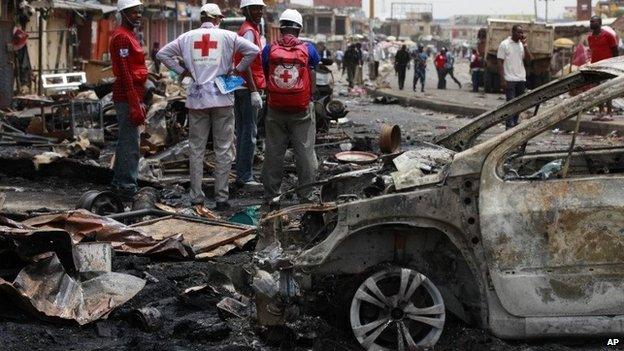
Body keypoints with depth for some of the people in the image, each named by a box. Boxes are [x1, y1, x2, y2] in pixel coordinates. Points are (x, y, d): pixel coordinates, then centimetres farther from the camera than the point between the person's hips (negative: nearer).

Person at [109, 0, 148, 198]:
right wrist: (135, 105, -22)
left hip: (131, 97, 11)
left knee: (125, 142, 16)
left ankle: (119, 182, 25)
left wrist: (138, 100, 22)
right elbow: (125, 74, -20)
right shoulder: (122, 37, -14)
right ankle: (128, 187, -6)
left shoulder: (129, 35, 18)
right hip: (128, 98, -11)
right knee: (130, 145, -8)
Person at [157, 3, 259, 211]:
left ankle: (196, 198, 9)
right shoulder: (227, 36, -1)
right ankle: (221, 198, 5)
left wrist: (181, 71, 10)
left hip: (196, 98, 2)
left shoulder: (187, 37, 6)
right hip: (222, 98, -2)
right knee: (223, 149, 5)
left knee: (196, 149, 8)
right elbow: (253, 50, -7)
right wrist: (239, 69, 3)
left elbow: (162, 54, 9)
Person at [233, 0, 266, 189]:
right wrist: (254, 91, -22)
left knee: (243, 132, 13)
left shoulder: (248, 30, 18)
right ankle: (245, 177, -7)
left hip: (240, 87, 11)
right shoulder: (249, 31, -12)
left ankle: (242, 175, 19)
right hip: (248, 88, -11)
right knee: (249, 133, -8)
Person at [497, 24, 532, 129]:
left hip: (521, 79, 5)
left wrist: (525, 45, -4)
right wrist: (502, 80, -13)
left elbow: (529, 60, 3)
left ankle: (515, 123, 14)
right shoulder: (504, 44, -4)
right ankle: (509, 126, -6)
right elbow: (500, 63, -6)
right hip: (510, 80, -5)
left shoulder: (522, 45, 12)